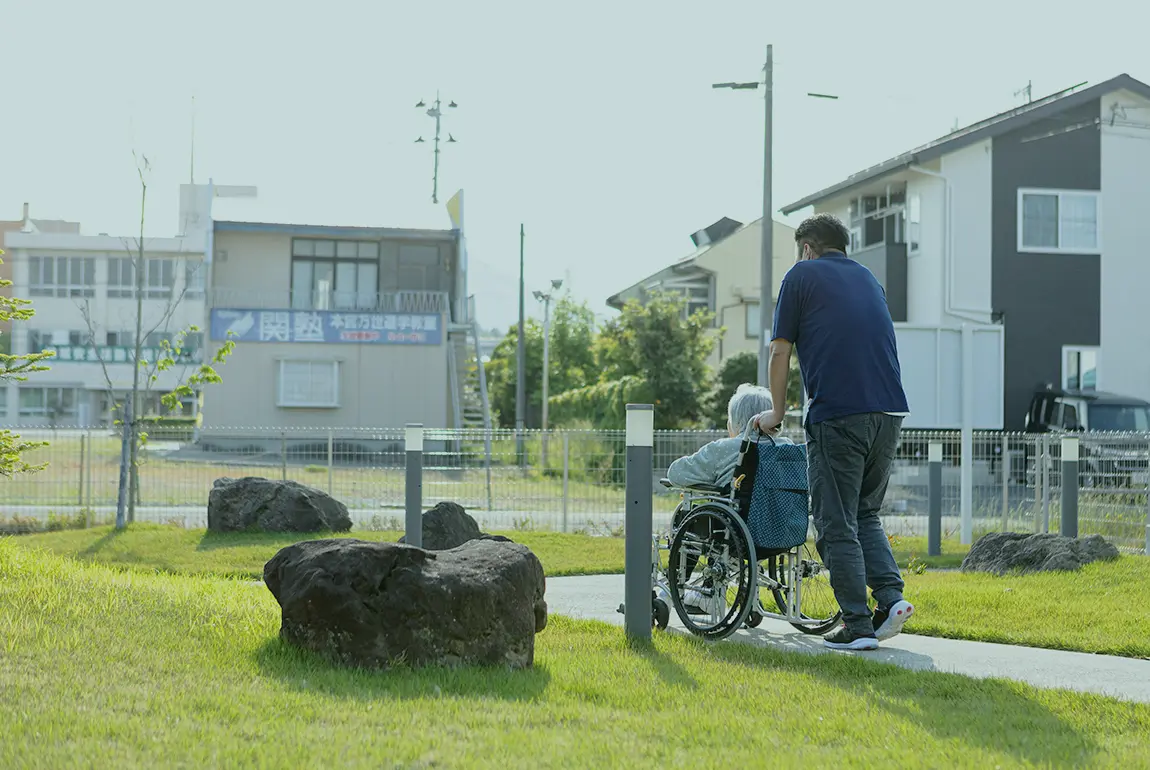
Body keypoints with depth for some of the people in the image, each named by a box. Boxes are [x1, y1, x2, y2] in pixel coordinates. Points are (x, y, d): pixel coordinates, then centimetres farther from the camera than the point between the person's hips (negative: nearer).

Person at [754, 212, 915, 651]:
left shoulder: (802, 275, 5)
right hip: (890, 412, 6)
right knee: (866, 514, 20)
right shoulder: (867, 277, 23)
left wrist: (776, 412, 17)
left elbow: (780, 352, 5)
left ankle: (858, 626, 0)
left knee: (837, 525, 1)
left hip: (837, 414, -6)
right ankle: (890, 595, 2)